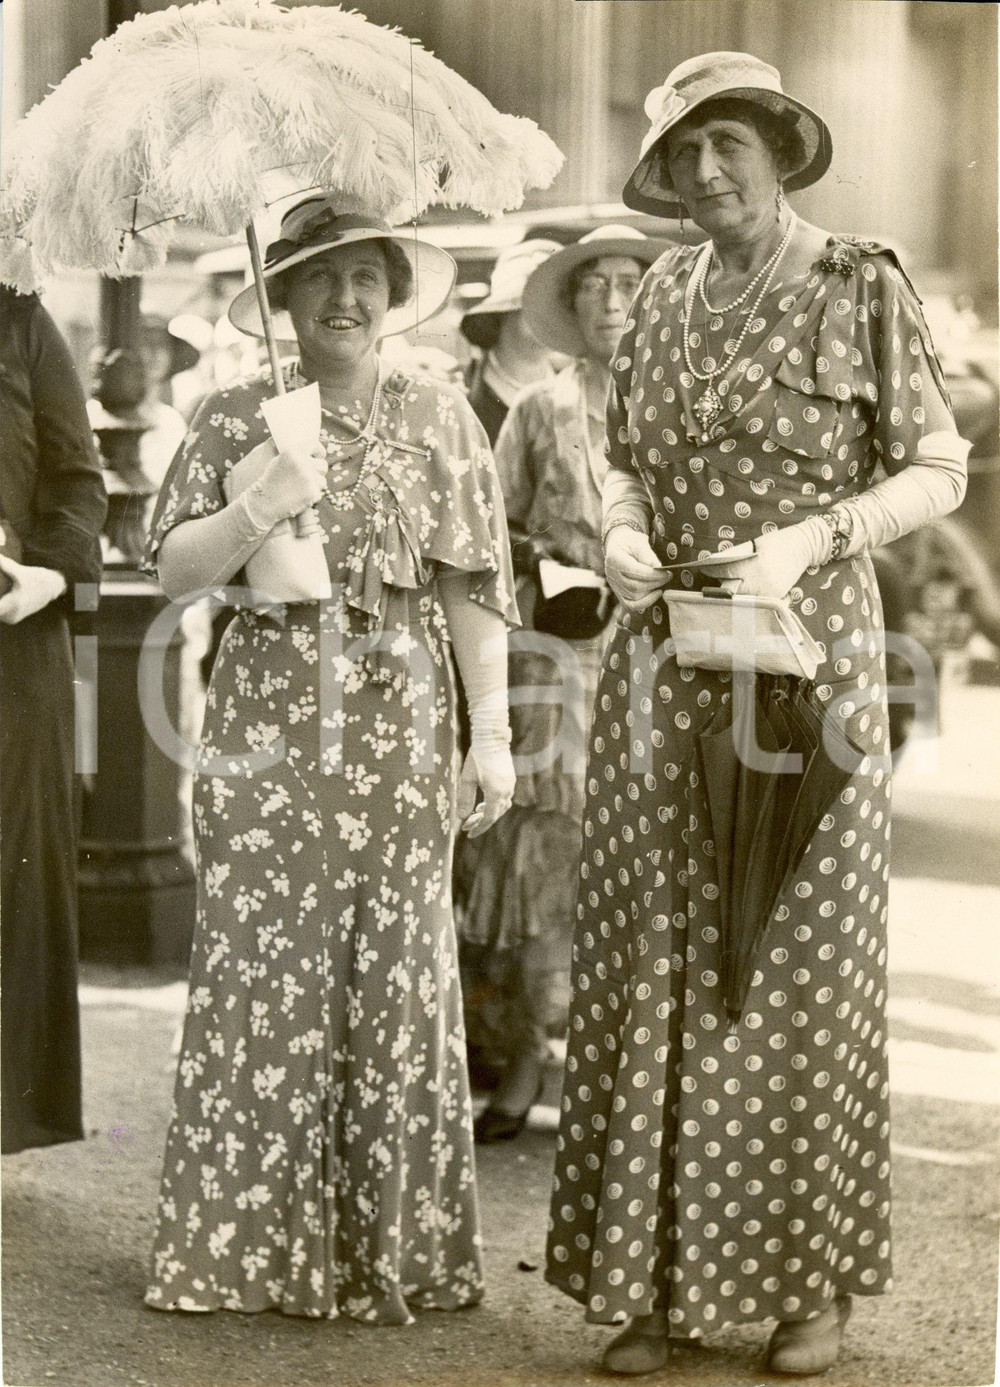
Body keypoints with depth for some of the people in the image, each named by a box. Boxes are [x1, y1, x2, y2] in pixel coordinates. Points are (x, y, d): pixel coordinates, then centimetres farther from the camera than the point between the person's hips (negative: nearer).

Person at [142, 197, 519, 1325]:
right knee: (263, 968, -3)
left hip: (400, 722, 1)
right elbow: (175, 568, 1)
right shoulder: (237, 417, 6)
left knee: (396, 976, 1)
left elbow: (475, 589, 7)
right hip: (269, 719, -1)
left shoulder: (439, 418, 9)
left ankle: (389, 1245, 10)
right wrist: (264, 505, -15)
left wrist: (492, 731, 1)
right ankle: (249, 1244, 6)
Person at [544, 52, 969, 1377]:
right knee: (655, 961, 3)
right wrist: (623, 532, -3)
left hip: (807, 655, -4)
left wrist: (810, 539, -17)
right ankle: (662, 1277, 11)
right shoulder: (663, 296, 9)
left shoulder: (860, 287, -3)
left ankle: (812, 1279, 13)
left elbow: (938, 471, -3)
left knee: (799, 962, 1)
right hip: (664, 669, 4)